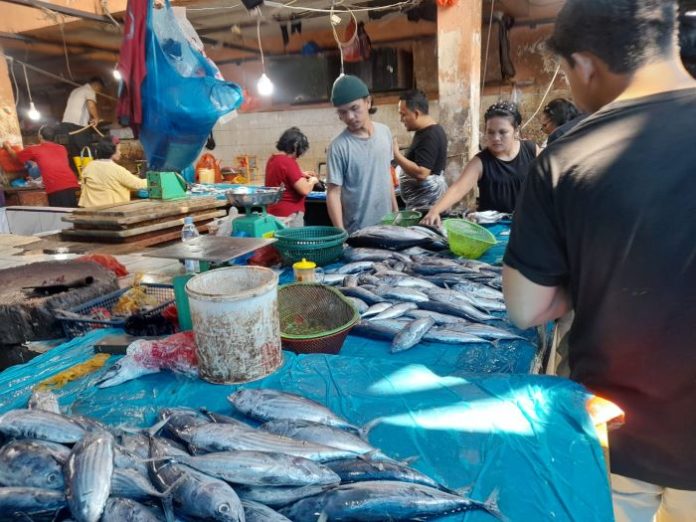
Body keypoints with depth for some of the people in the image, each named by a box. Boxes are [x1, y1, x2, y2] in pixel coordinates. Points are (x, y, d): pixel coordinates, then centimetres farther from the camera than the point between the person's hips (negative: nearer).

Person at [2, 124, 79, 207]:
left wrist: (8, 147, 49)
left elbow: (16, 156, 30)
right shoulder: (62, 148, 21)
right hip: (72, 185, 4)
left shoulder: (34, 149, 11)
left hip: (56, 188, -4)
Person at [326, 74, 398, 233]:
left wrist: (396, 210, 13)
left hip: (387, 224, 6)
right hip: (357, 231, -5)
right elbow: (333, 193, -15)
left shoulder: (385, 132, 2)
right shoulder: (338, 146, -15)